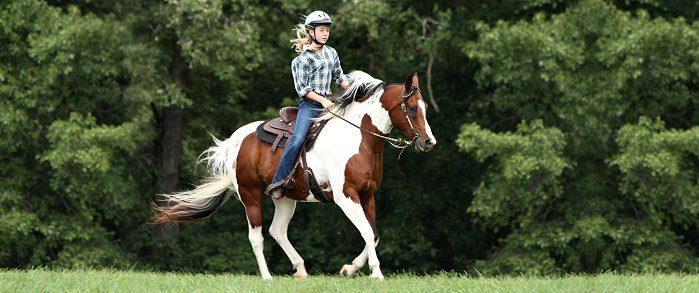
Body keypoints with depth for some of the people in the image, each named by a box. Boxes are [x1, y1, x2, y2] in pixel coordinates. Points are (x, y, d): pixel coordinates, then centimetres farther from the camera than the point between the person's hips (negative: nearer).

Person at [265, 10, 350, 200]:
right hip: (309, 104, -6)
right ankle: (277, 183, -22)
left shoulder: (331, 53, 15)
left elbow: (340, 77, 24)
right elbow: (302, 88, -8)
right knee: (297, 140, -24)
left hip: (327, 103, 6)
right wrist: (322, 100, -18)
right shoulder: (302, 60, -3)